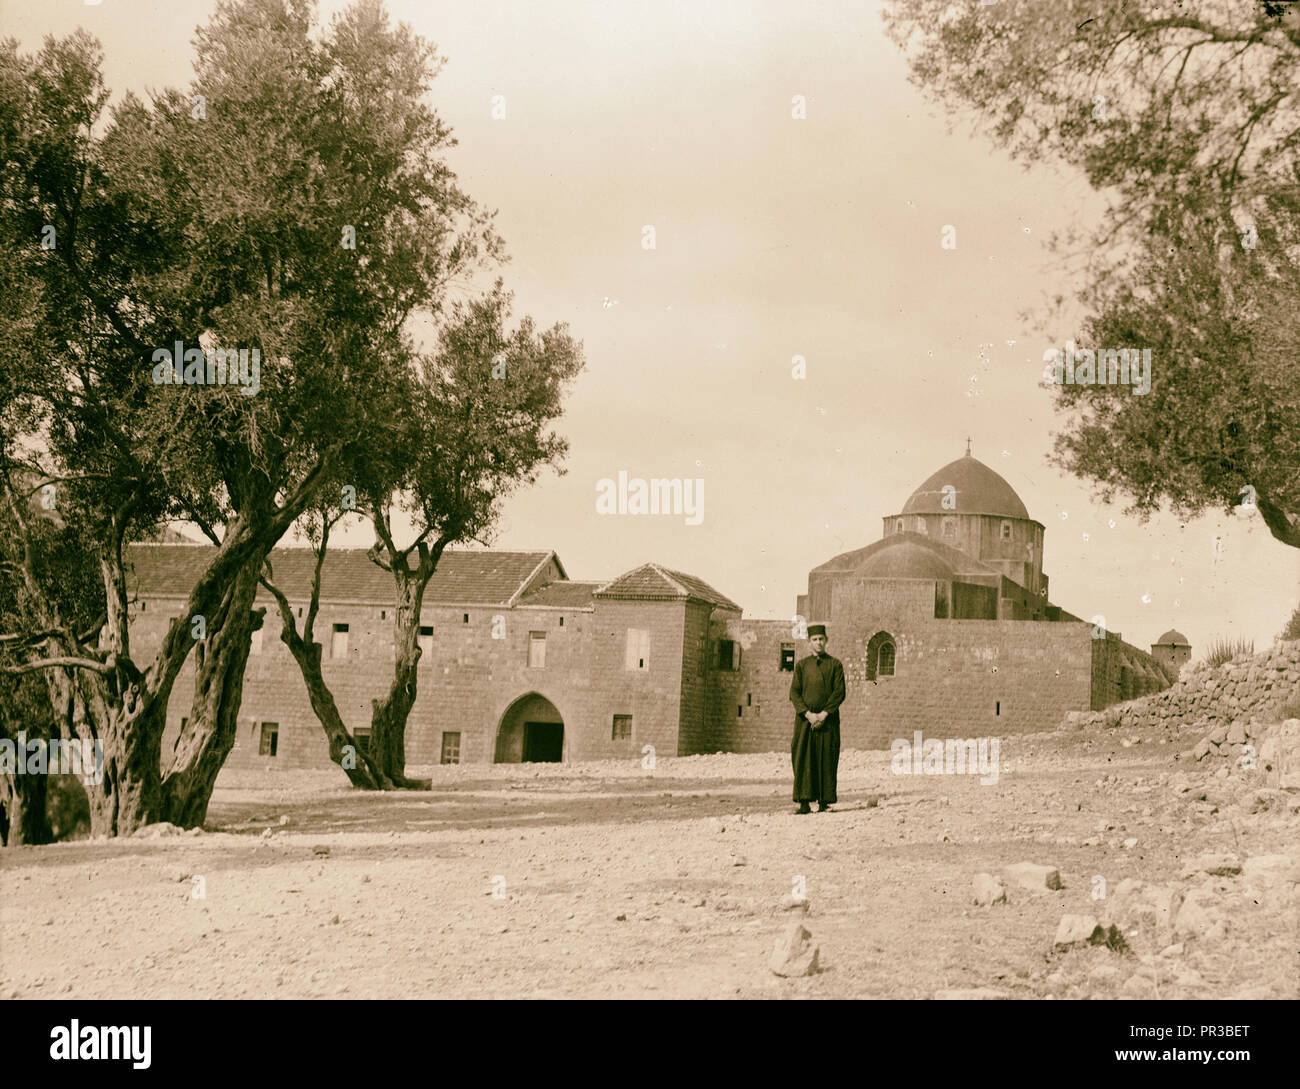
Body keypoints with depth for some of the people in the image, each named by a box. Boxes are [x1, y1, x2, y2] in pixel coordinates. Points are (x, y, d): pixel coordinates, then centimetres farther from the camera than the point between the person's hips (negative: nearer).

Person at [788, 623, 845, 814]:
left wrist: (824, 714, -13)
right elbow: (794, 693, 3)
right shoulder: (801, 665, 11)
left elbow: (839, 692, -1)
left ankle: (824, 802, 0)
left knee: (826, 759, -3)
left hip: (828, 719, -1)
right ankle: (804, 802, -4)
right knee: (803, 759, -4)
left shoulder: (835, 664, 7)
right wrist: (808, 714, -11)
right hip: (805, 719, 1)